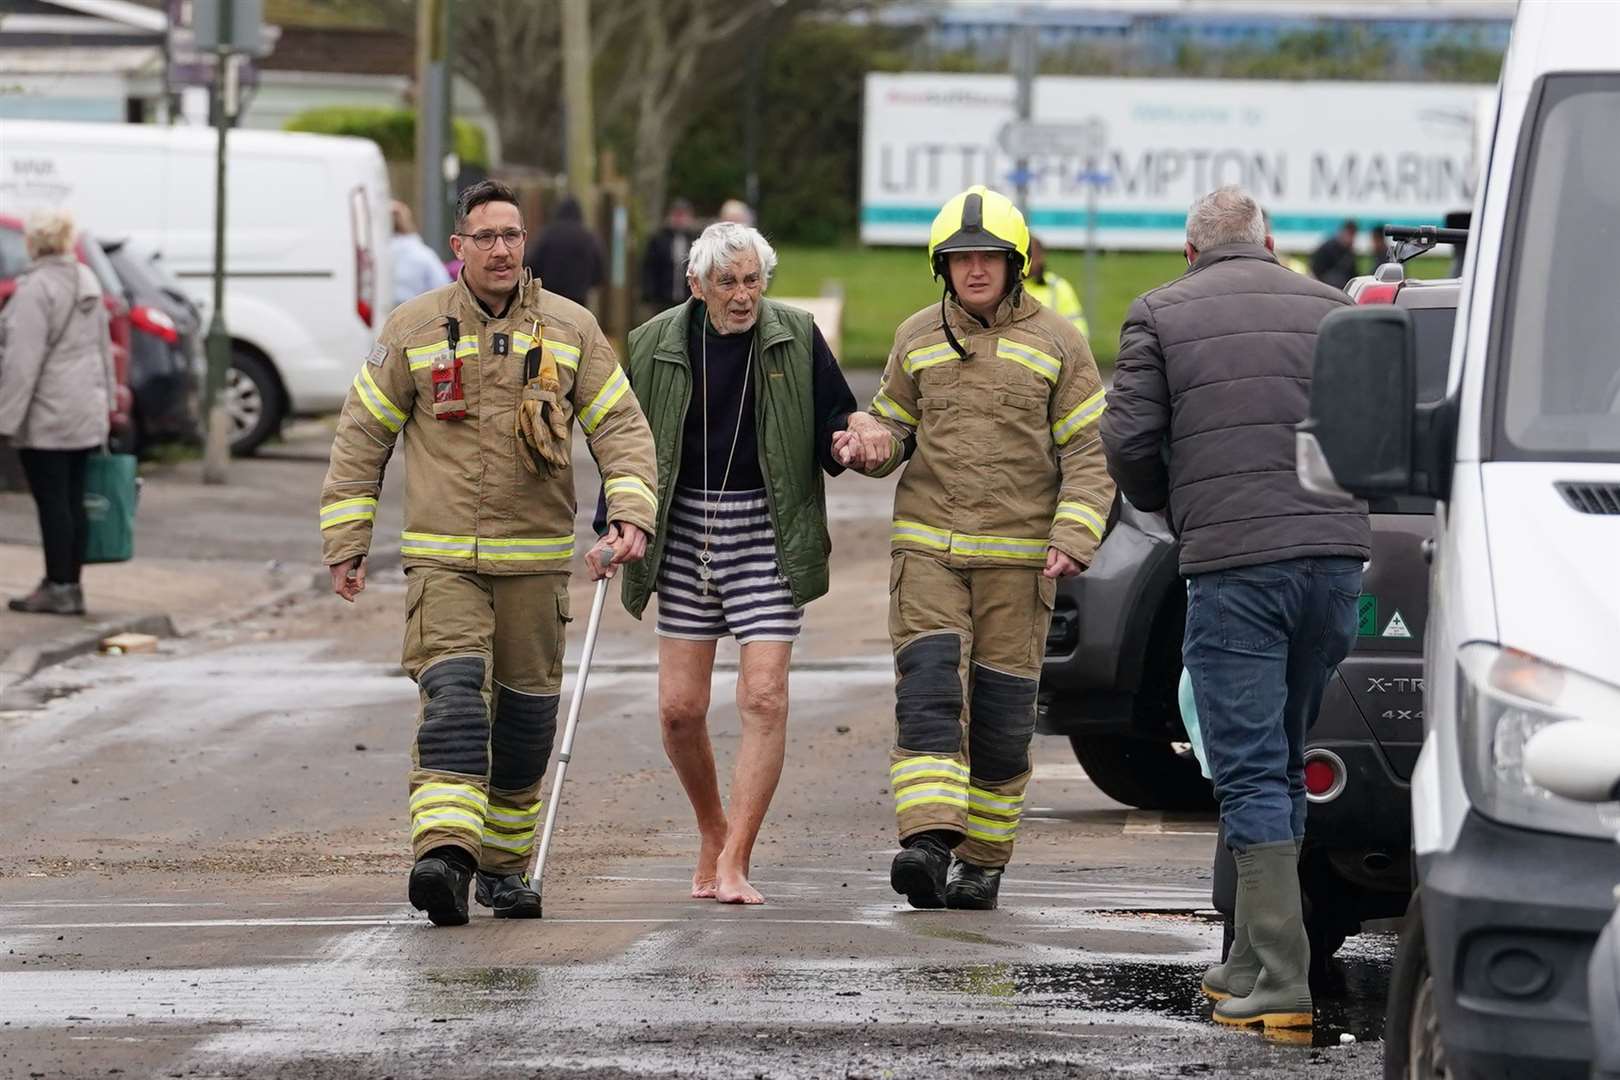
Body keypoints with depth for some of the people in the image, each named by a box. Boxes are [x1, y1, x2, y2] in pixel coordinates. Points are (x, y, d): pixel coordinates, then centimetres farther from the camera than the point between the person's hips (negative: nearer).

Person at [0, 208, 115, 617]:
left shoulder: (36, 288, -17)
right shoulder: (86, 280, 11)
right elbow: (102, 347, 19)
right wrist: (106, 399, 26)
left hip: (47, 415, -9)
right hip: (86, 412, 9)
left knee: (52, 502, -4)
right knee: (72, 501, 11)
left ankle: (59, 588, -2)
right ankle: (70, 586, 14)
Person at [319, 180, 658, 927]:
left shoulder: (570, 329, 5)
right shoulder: (414, 329, 2)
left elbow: (621, 425, 6)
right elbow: (362, 434, 8)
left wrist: (631, 514, -10)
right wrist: (345, 541, 5)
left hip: (535, 558, 2)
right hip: (442, 557, -2)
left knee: (526, 714, 8)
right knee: (453, 696, -19)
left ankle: (504, 865, 23)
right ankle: (443, 852, -32)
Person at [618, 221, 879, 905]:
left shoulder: (796, 340, 0)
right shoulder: (654, 347, 2)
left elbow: (834, 427, 5)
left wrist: (853, 435, -18)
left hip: (768, 534, -2)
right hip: (683, 536, 2)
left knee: (763, 700, -11)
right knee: (679, 707, 1)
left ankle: (733, 864, -9)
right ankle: (712, 831, 26)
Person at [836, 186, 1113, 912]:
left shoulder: (1055, 342, 3)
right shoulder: (917, 338, 10)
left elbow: (1088, 454, 2)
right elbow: (896, 428, 18)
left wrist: (1074, 539, -12)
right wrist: (869, 448, -7)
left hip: (1018, 555, -1)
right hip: (927, 549, 1)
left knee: (1000, 714, 1)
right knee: (929, 693, -15)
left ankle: (983, 860, 12)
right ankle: (929, 844, -25)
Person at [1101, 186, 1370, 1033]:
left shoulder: (1161, 316, 3)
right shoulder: (1330, 310, 11)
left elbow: (1128, 445, -2)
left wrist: (1171, 503, 18)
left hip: (1232, 561, -4)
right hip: (1336, 551, 4)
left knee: (1252, 774, -3)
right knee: (1287, 767, 16)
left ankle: (1281, 980, -11)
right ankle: (1254, 958, 22)